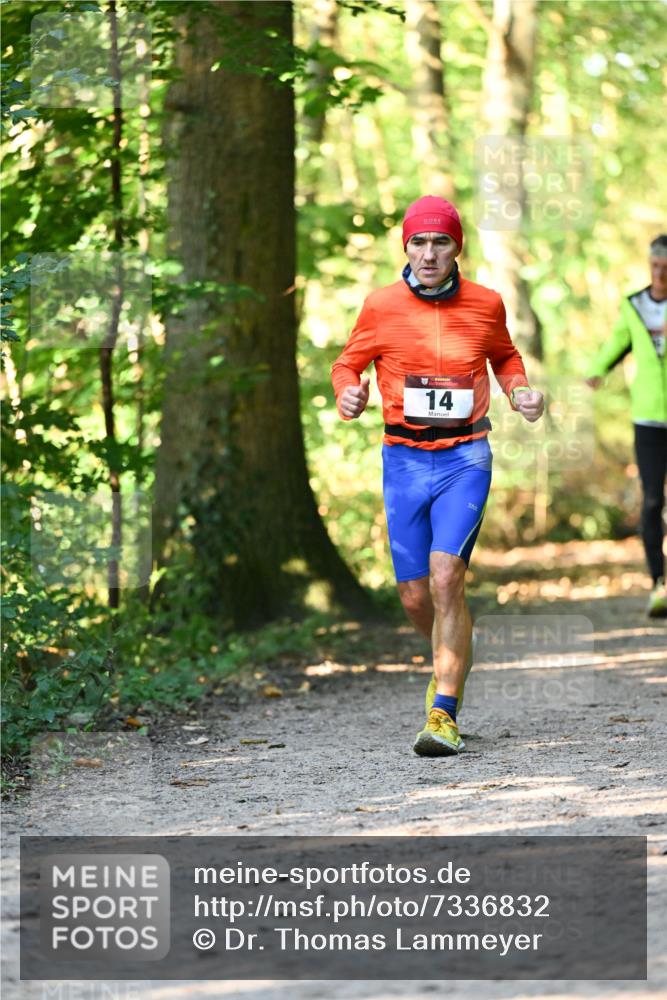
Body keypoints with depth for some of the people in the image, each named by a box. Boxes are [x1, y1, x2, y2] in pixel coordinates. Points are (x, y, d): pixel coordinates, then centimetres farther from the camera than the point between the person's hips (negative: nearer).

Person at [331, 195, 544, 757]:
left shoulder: (485, 305, 0)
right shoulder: (382, 307, -2)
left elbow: (505, 356, 21)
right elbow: (348, 364, 10)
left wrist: (520, 392, 1)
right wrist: (349, 396, -12)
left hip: (465, 458, -2)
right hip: (404, 460, 2)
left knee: (446, 578, -19)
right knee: (415, 596, 5)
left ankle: (444, 715, -17)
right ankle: (450, 660, 39)